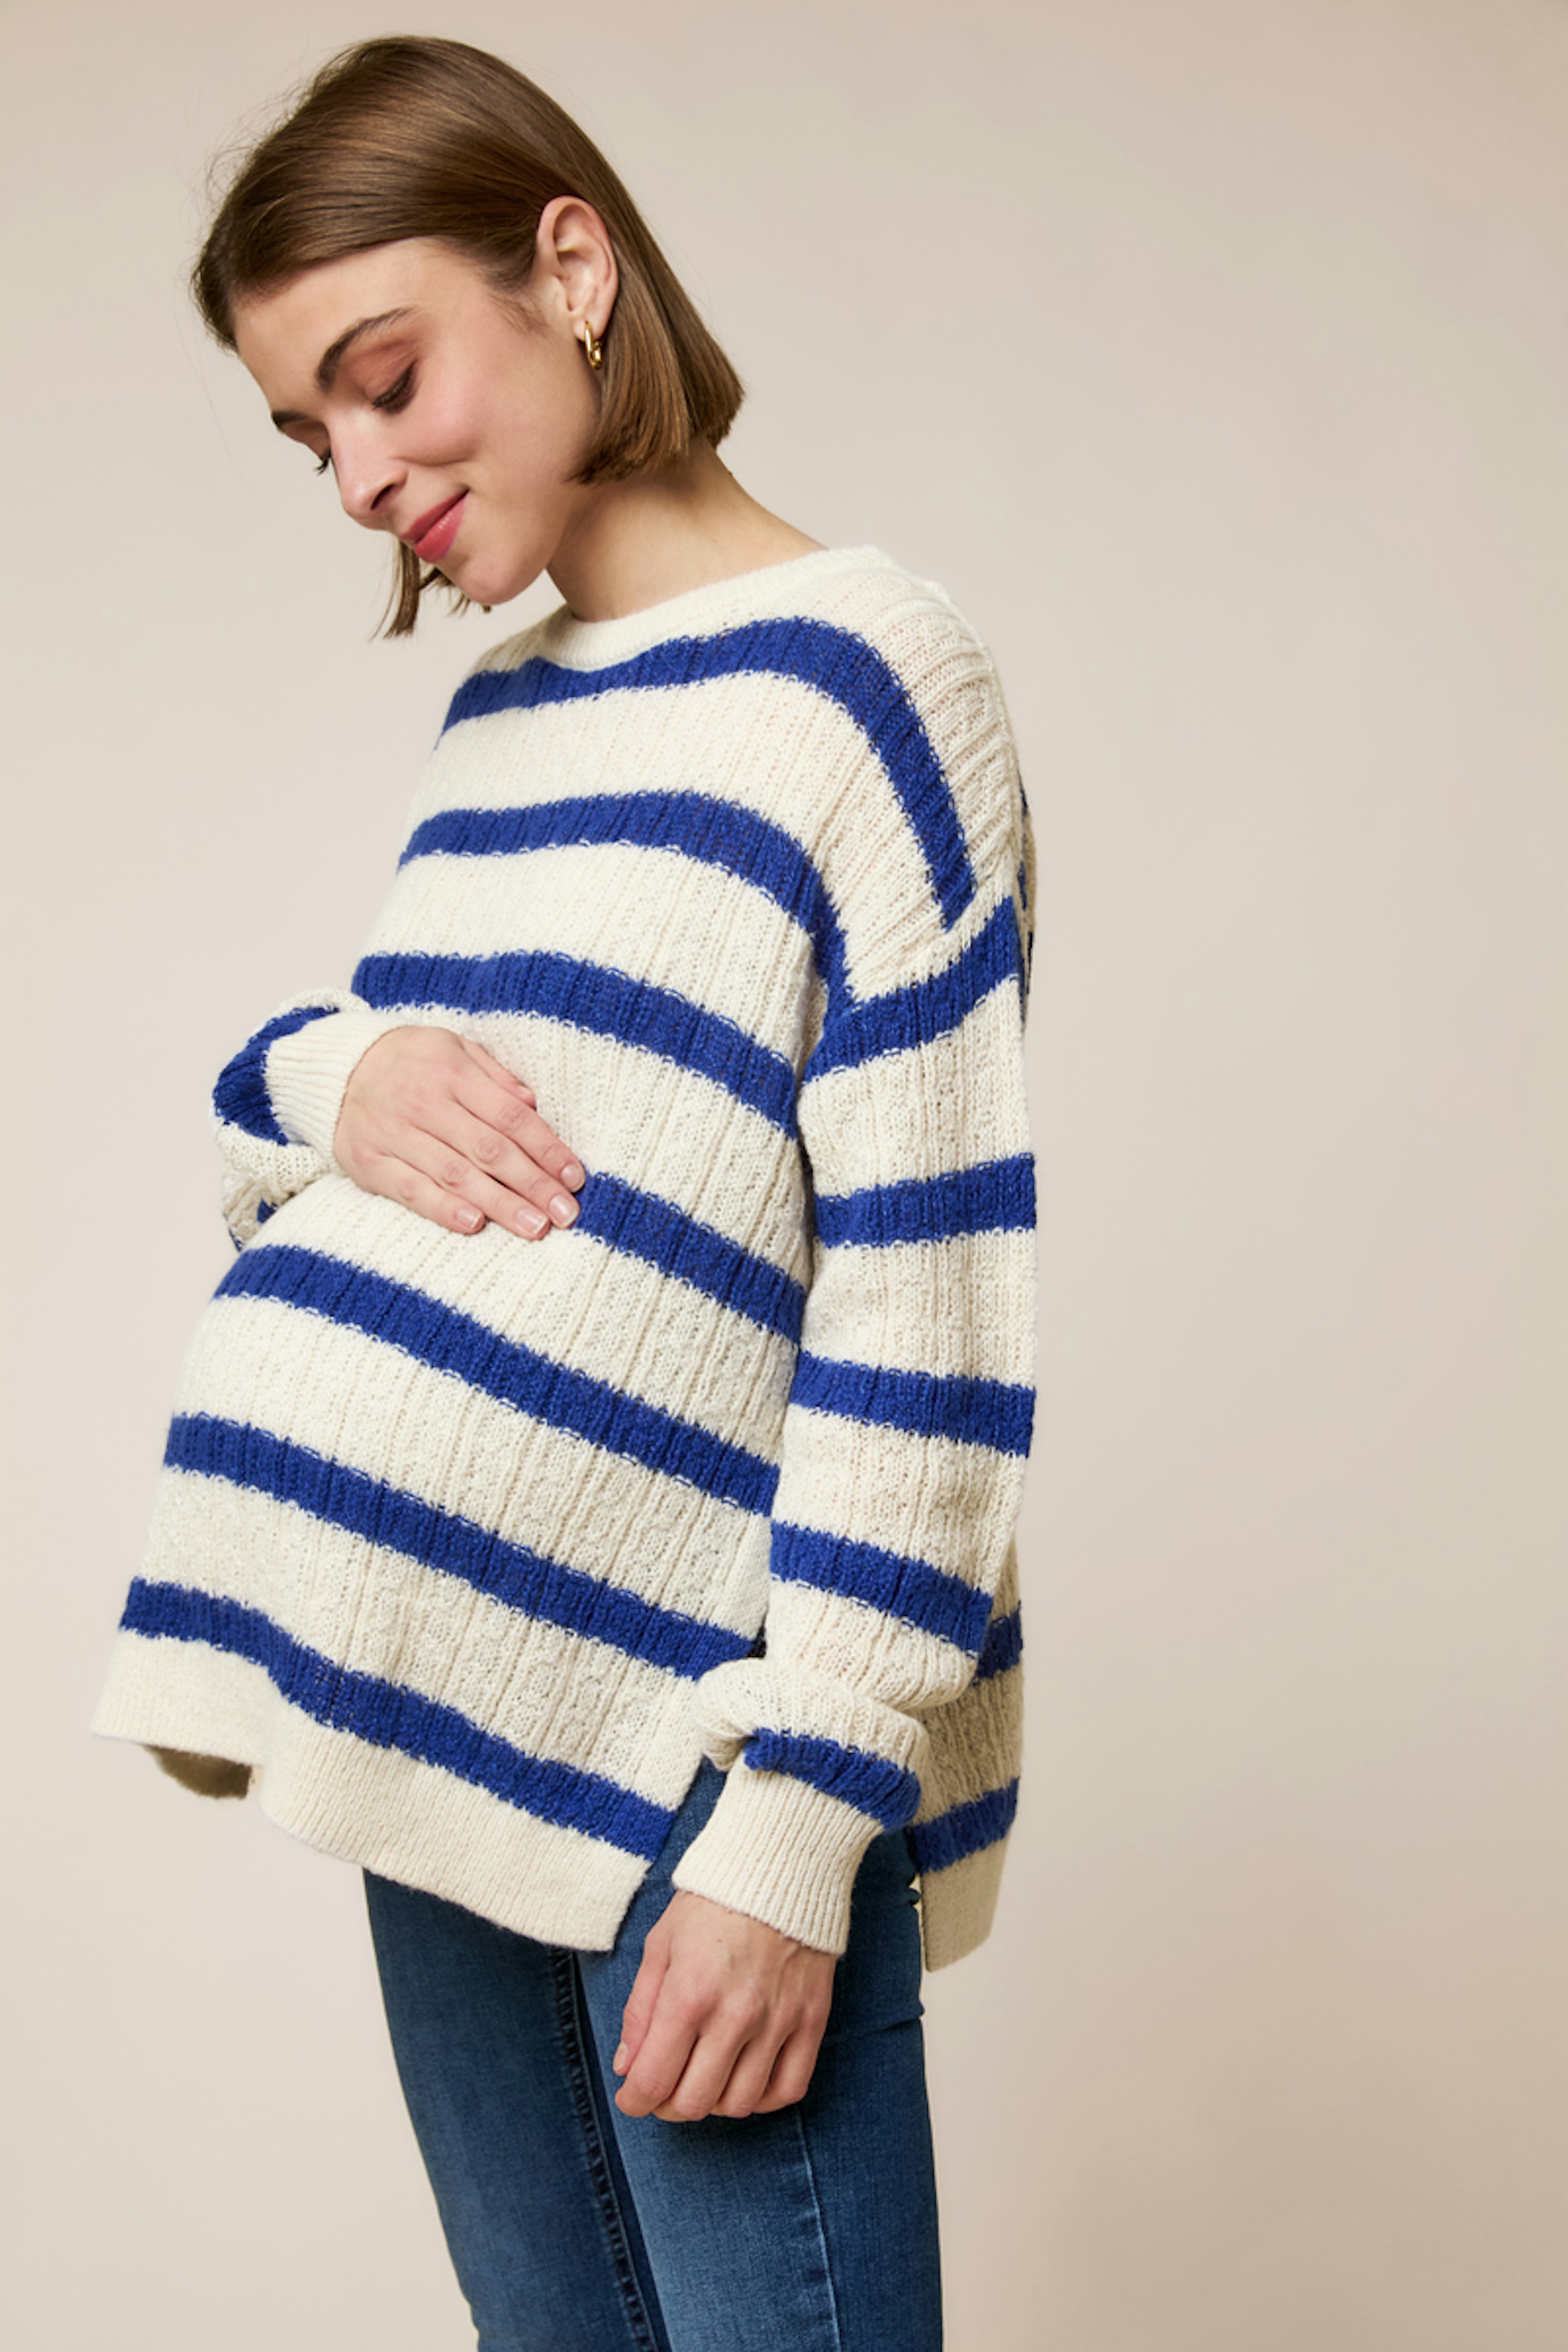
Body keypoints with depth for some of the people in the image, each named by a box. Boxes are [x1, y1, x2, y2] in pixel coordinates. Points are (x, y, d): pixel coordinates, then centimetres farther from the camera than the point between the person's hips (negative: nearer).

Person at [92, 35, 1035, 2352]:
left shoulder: (855, 670, -8)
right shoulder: (493, 722, 15)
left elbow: (928, 1299, -13)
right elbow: (305, 1125, 21)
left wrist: (798, 1822, -16)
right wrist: (332, 1078, -3)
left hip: (710, 1718, -7)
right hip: (447, 1697, 7)